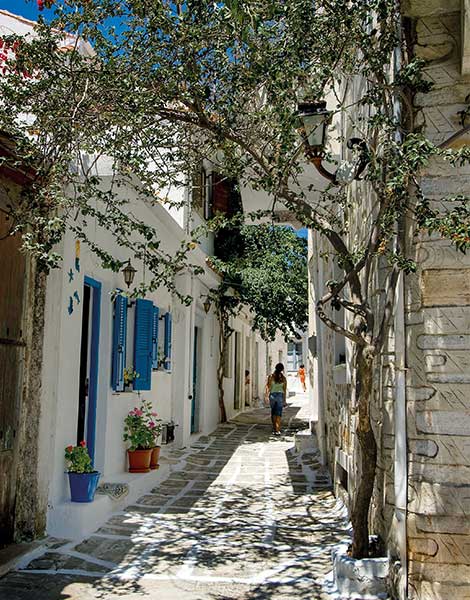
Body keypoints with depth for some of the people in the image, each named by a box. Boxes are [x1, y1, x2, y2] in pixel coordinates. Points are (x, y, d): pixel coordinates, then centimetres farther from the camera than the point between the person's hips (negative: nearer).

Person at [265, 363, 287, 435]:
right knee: (279, 414, 2)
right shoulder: (283, 378, -3)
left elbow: (268, 388, -7)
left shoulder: (271, 377, -5)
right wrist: (284, 400, 7)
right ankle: (277, 430, -6)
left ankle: (274, 429, 25)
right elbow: (285, 390, 0)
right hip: (280, 396, 0)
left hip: (272, 395, 1)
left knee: (273, 412, 17)